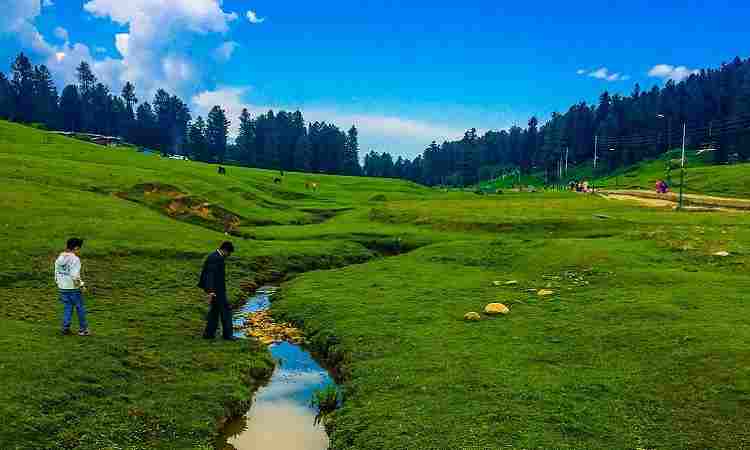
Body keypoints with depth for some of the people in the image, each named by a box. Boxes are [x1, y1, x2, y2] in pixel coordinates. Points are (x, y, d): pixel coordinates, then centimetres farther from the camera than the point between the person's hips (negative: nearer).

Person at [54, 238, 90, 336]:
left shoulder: (59, 258, 8)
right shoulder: (75, 259, -15)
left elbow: (56, 273, 12)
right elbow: (75, 276, -19)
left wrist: (59, 283, 20)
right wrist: (81, 285, -10)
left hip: (63, 287, 7)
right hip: (73, 288, -7)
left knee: (67, 308, 14)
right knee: (80, 308, 5)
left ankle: (65, 328, 11)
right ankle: (83, 329, 10)